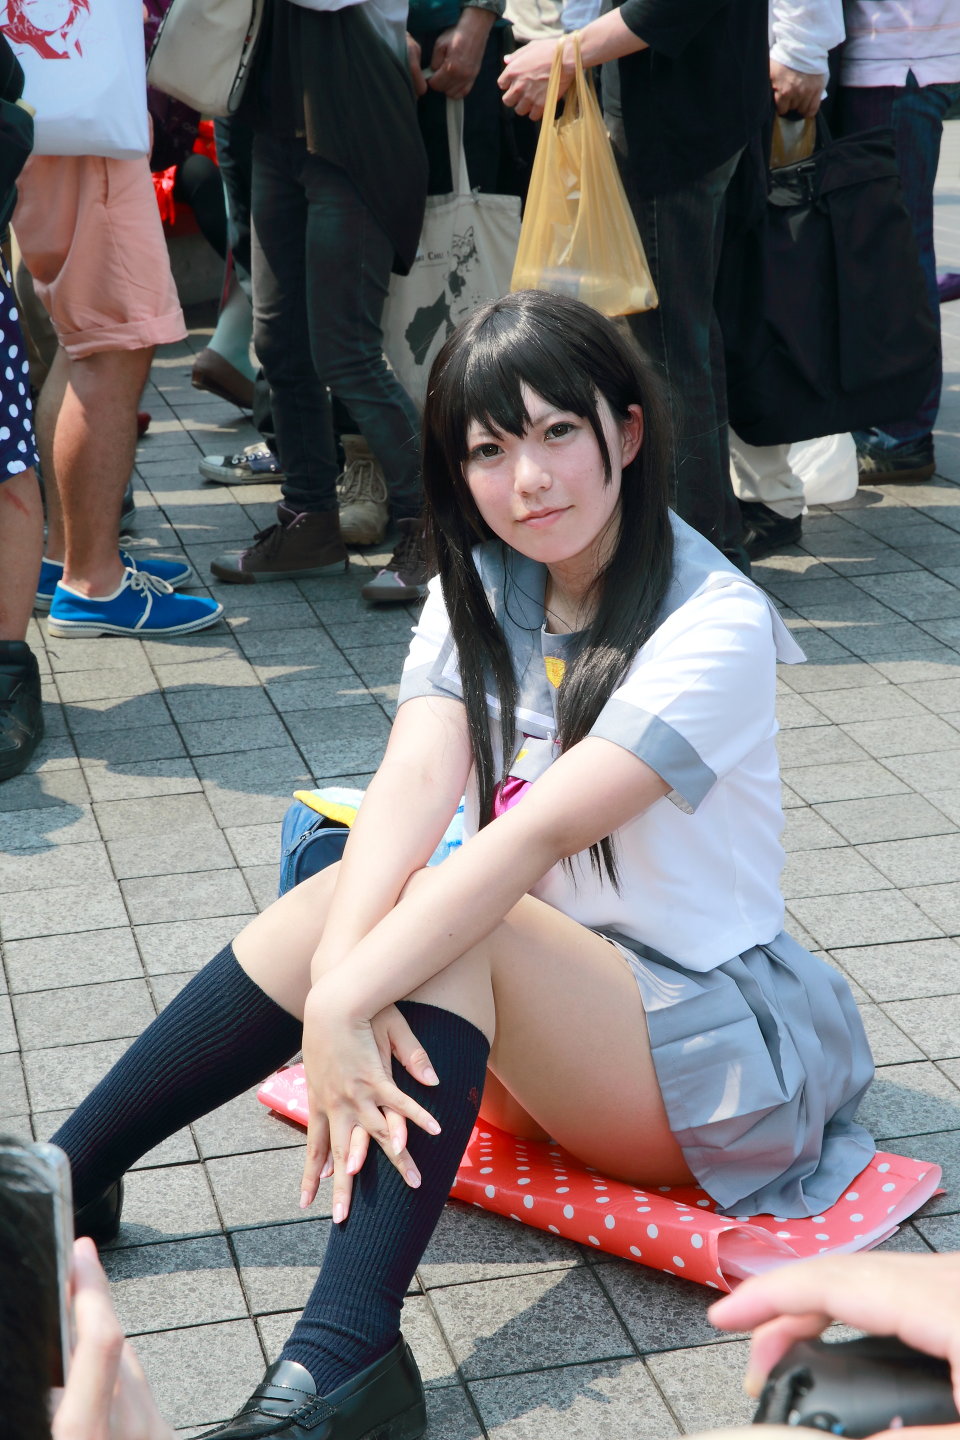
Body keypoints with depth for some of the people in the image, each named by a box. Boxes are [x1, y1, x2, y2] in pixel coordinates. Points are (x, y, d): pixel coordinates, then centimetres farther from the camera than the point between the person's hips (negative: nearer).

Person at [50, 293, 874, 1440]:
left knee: (441, 916, -30)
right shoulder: (479, 593, 1)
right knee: (348, 903, -19)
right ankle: (56, 1185, -10)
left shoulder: (714, 626, -18)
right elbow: (416, 779, -17)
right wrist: (340, 972, -35)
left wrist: (339, 999, -39)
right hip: (534, 1000, 6)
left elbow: (538, 834, -30)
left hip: (709, 1051, -6)